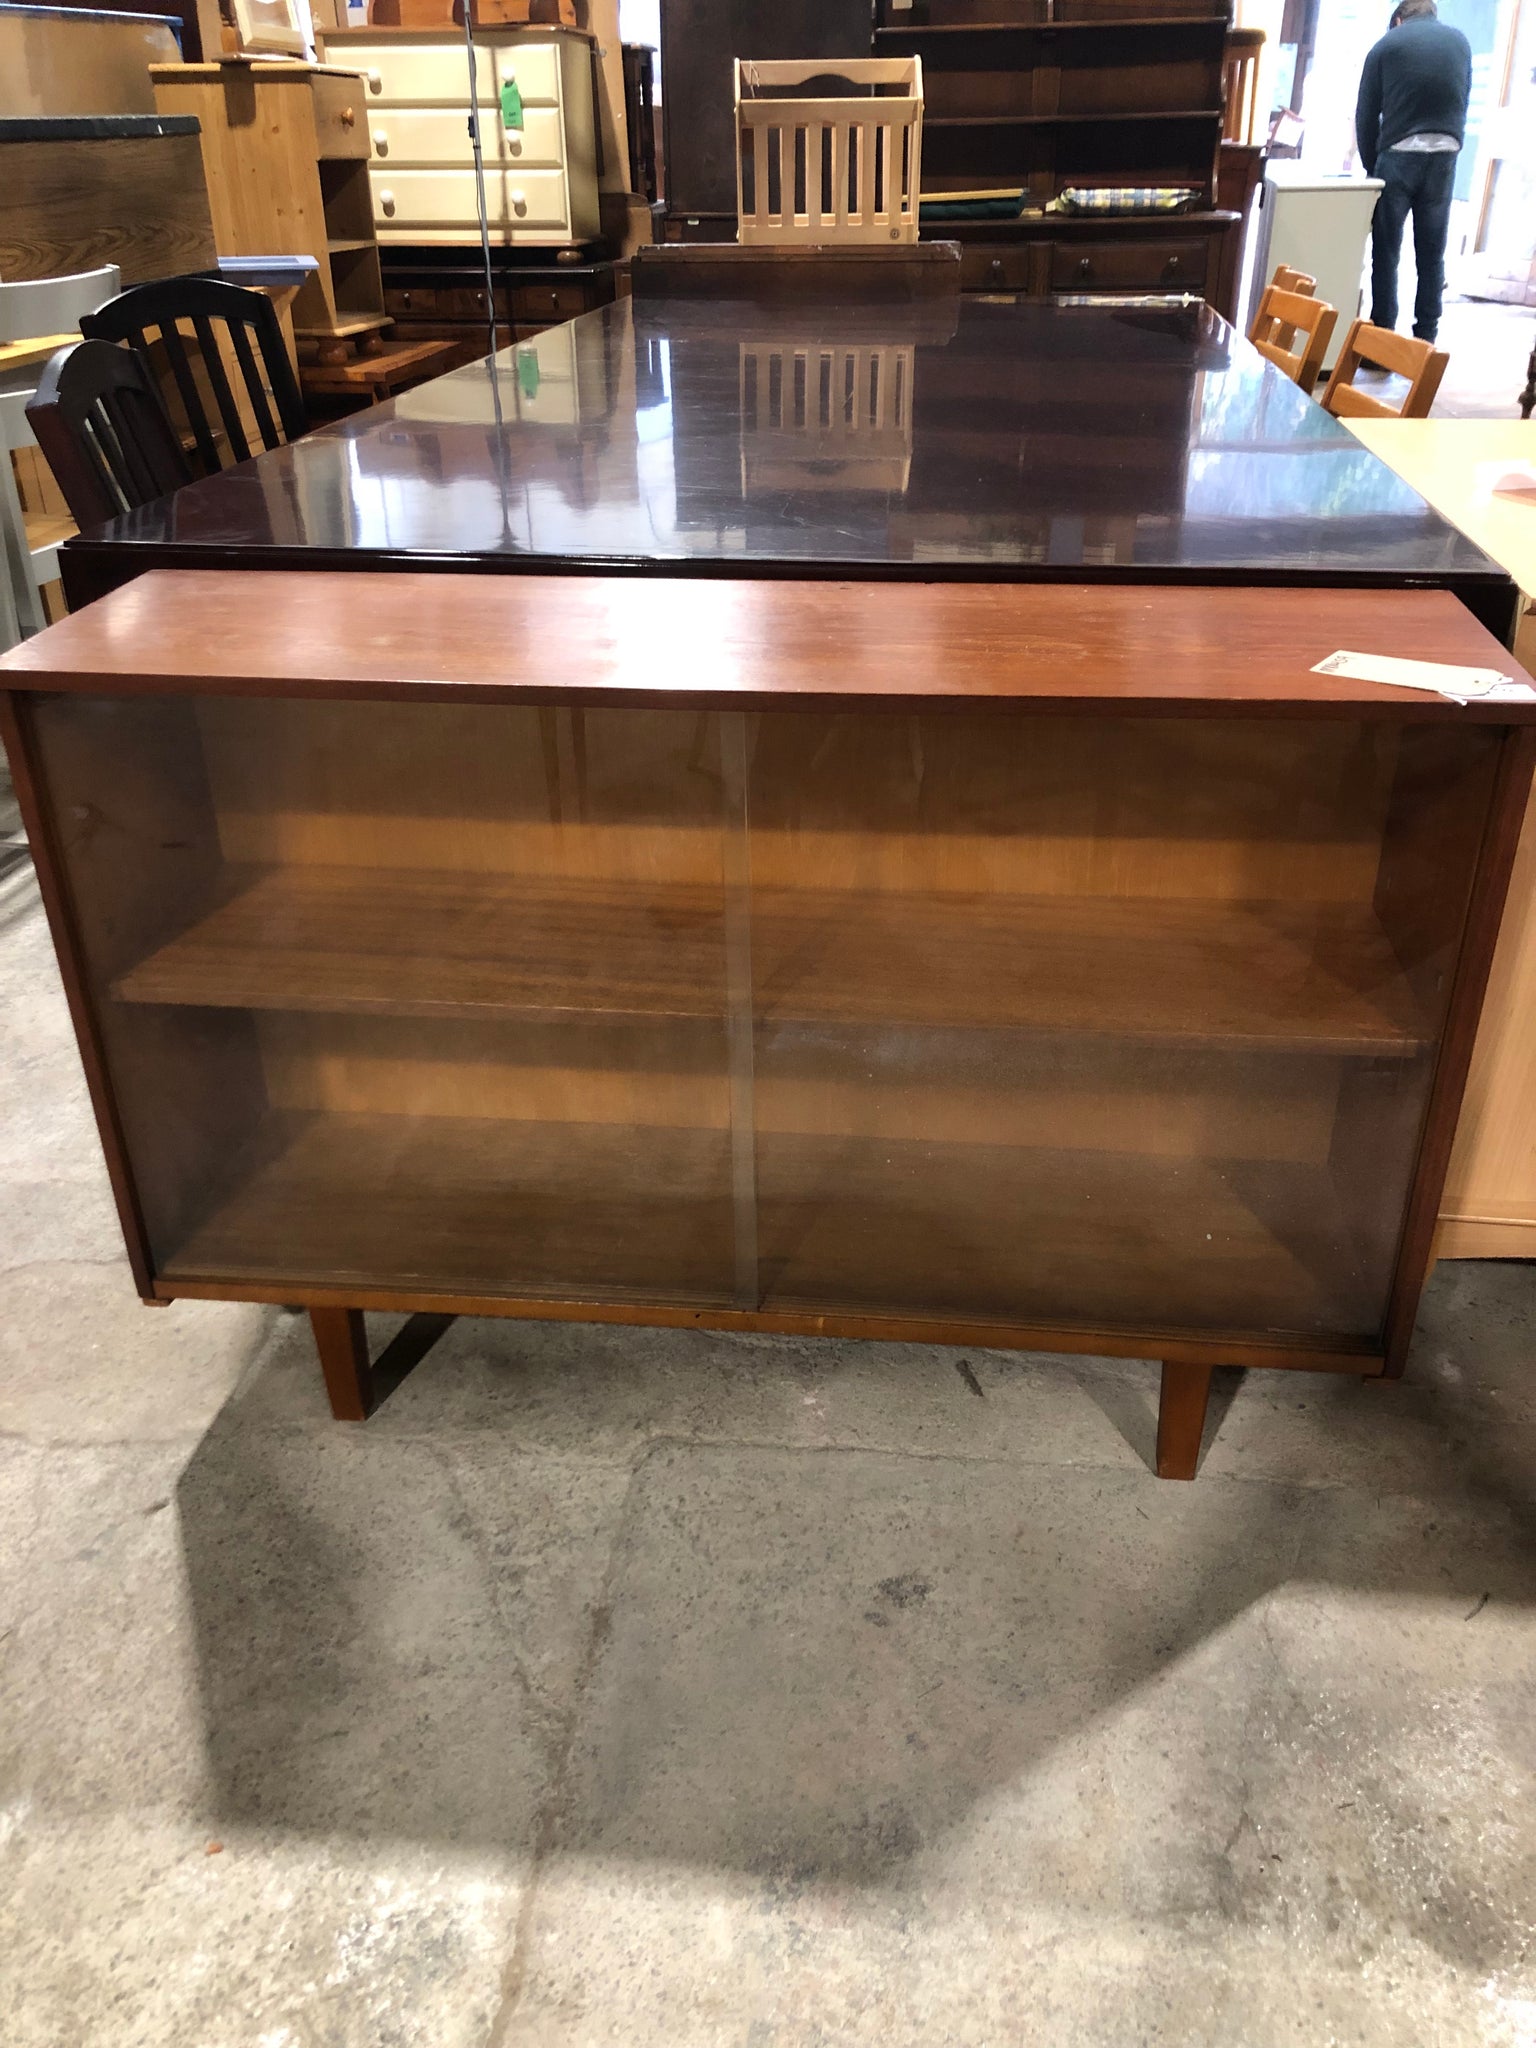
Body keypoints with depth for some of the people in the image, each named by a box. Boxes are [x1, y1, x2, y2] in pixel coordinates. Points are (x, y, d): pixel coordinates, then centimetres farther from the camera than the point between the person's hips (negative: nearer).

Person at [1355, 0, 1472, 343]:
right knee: (1432, 255, 8)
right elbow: (1462, 103, 15)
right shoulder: (1460, 41, 15)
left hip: (1398, 156, -3)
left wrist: (1372, 167, 12)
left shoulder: (1387, 44, 6)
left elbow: (1366, 116, 4)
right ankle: (1425, 341, 9)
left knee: (1386, 253, 3)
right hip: (1444, 157, 3)